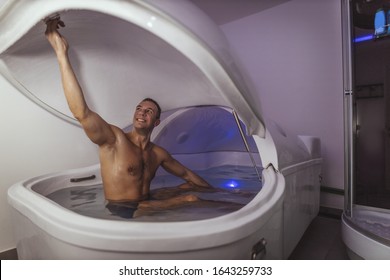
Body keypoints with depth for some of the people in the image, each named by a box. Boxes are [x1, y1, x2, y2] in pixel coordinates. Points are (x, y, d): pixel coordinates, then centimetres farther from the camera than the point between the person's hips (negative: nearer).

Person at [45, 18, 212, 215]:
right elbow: (81, 112, -30)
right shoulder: (114, 140, -13)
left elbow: (186, 174, 18)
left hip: (147, 209, 7)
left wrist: (213, 192, 15)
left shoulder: (159, 154, 5)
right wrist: (62, 54, -35)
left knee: (190, 188, -1)